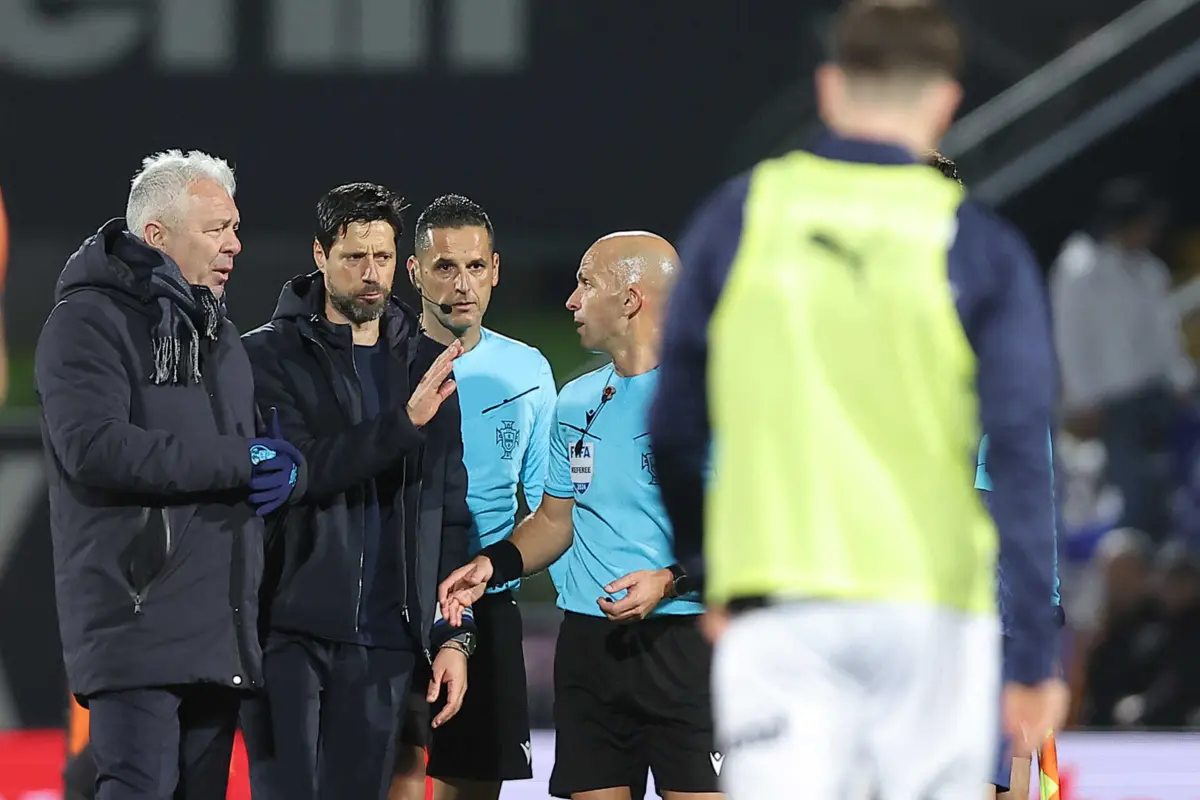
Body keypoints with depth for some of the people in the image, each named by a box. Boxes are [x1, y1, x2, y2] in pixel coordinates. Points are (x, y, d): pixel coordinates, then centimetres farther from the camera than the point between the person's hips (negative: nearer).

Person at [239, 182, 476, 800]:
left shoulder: (425, 366, 12)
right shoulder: (268, 357, 0)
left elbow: (448, 512, 12)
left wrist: (452, 635, 4)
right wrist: (404, 422, -22)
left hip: (383, 641, 3)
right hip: (289, 628, -3)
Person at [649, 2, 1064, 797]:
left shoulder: (738, 218, 4)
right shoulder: (980, 248, -1)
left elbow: (673, 430, 9)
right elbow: (1021, 459, -6)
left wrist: (706, 571, 23)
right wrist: (1038, 651, -4)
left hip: (776, 611, 0)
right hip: (932, 611, 0)